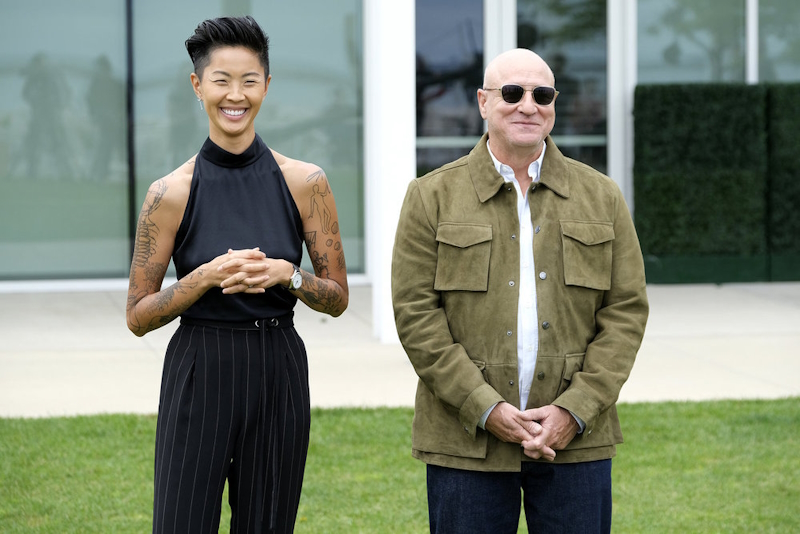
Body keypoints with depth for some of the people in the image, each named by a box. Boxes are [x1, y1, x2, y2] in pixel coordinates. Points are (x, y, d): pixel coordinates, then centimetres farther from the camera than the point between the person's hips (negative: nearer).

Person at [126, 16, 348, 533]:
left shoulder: (305, 182, 1)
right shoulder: (171, 194, -4)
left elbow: (338, 298, 7)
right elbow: (139, 316, 0)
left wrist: (286, 274, -12)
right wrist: (207, 276, -16)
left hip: (278, 378, 2)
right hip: (199, 379, -2)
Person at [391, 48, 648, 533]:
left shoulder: (602, 197, 9)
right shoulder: (432, 196, 4)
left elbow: (627, 311, 5)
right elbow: (415, 314, -2)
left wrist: (574, 410, -7)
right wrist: (485, 409, -11)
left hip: (576, 439, 1)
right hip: (465, 444, -1)